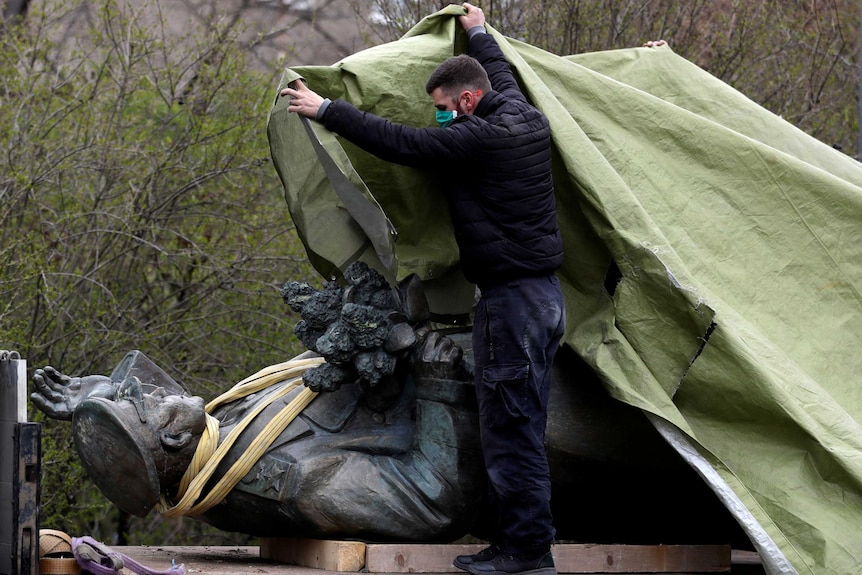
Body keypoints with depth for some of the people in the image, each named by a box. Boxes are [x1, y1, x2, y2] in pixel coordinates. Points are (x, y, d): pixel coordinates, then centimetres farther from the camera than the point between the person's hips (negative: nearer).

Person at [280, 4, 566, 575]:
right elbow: (504, 79, 33)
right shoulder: (527, 118, 9)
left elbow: (400, 142, -15)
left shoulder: (481, 138, -17)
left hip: (511, 298, -10)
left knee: (510, 426, -5)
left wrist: (325, 109, -7)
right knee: (523, 425, 13)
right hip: (547, 293, 10)